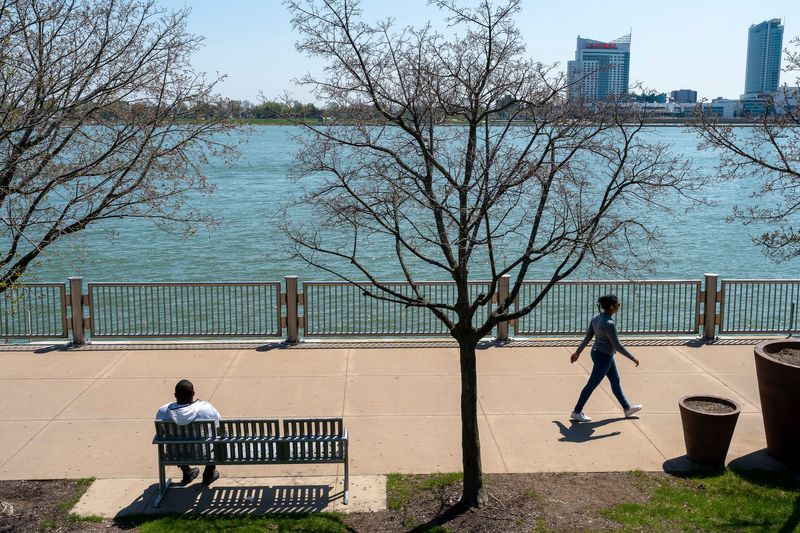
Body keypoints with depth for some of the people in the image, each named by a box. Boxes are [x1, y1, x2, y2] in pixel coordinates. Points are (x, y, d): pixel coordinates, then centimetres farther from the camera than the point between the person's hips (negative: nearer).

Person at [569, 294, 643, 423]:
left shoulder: (597, 318, -2)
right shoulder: (609, 324, -30)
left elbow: (587, 337, 6)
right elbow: (617, 346, -26)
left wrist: (578, 352, 14)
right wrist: (633, 358, -15)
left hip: (597, 353, 9)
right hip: (603, 358, -9)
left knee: (615, 380, 21)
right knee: (591, 385, 4)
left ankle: (627, 408, 36)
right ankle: (576, 412, 17)